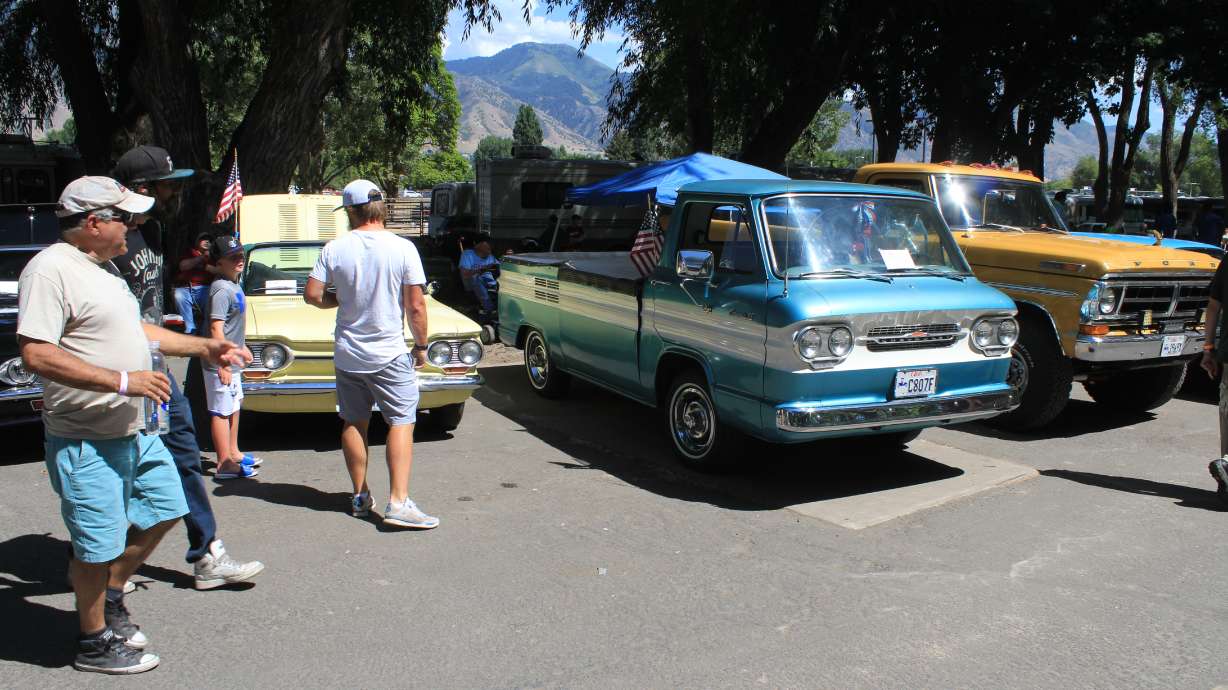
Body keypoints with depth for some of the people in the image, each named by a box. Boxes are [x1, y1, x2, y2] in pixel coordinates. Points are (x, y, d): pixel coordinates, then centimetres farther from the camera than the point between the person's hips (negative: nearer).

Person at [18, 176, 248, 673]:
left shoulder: (104, 267, 14)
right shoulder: (51, 269, -18)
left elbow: (133, 330, 25)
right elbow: (36, 354, -26)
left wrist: (204, 347, 19)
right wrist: (122, 381, -27)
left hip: (133, 430, 10)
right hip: (86, 441, -10)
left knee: (164, 509, 19)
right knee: (98, 545, 3)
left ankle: (111, 597, 37)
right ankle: (95, 642, 23)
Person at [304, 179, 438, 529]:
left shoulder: (334, 249, -4)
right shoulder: (402, 248, -10)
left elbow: (312, 294, -3)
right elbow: (416, 307, -10)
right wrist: (421, 345, 2)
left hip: (347, 353, 3)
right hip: (389, 354, -3)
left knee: (353, 423, 14)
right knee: (401, 422, -1)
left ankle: (360, 496, 23)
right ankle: (398, 502, -11)